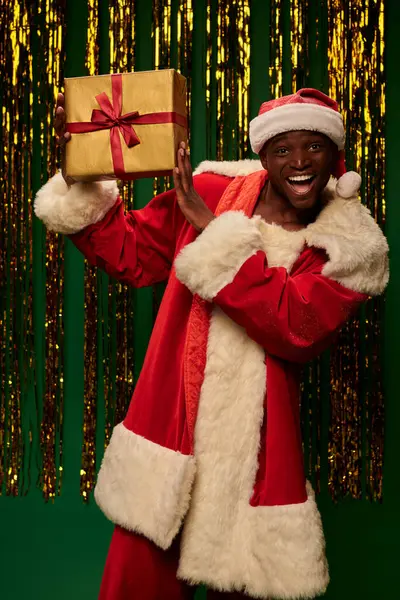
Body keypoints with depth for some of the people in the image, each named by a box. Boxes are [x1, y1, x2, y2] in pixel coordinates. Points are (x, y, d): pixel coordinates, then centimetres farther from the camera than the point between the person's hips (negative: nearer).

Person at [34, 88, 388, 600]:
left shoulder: (351, 248, -2)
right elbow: (128, 254, 9)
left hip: (252, 448, -1)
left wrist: (212, 227, -19)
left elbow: (295, 326, -18)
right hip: (170, 430, 1)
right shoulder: (210, 192, 2)